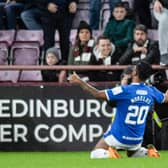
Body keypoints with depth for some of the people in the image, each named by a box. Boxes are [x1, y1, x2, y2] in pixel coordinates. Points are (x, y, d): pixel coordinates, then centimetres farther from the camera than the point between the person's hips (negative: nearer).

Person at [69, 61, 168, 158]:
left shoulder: (125, 90, -21)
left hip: (119, 137, -5)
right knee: (132, 153, 34)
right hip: (137, 139, 5)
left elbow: (97, 94, -21)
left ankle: (110, 154, -21)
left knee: (95, 154, 7)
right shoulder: (151, 91, -6)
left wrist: (79, 82, -15)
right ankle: (149, 153, 5)